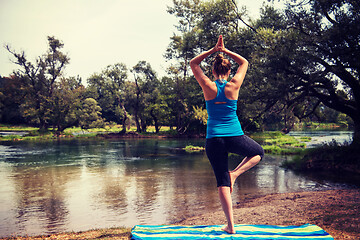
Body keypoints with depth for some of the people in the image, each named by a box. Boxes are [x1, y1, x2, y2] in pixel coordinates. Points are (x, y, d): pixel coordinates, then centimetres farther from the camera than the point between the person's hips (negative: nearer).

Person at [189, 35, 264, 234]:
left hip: (214, 139, 1)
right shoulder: (233, 86, -2)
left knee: (222, 183, 6)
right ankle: (235, 173, 6)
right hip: (235, 137, 0)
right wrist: (226, 51, 12)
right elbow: (244, 63, 16)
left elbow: (193, 64, 13)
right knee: (258, 153, 29)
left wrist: (213, 50, 9)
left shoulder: (208, 87, -2)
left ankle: (230, 225, 6)